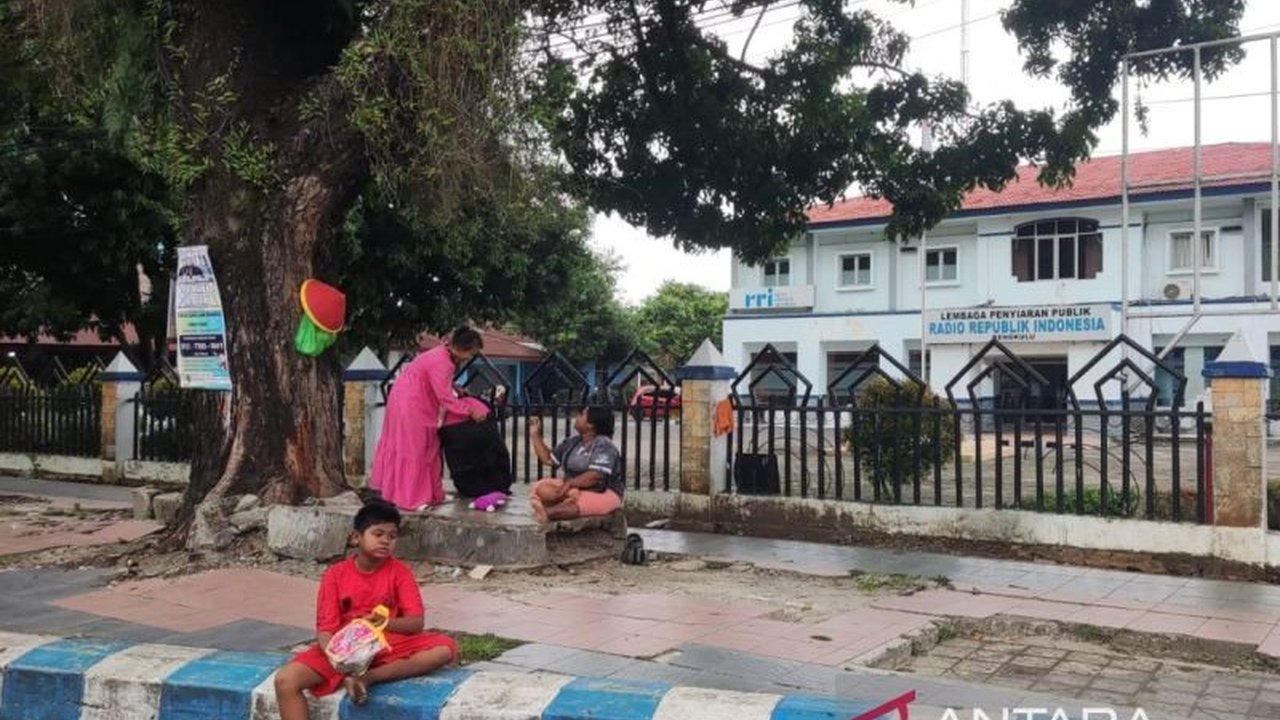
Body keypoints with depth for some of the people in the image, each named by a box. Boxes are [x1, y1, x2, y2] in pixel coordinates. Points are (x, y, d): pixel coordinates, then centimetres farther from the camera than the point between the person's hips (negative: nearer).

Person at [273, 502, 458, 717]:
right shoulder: (335, 574, -4)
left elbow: (416, 622, -8)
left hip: (388, 645, 1)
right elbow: (325, 629, -10)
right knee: (285, 681, -26)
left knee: (446, 648, -25)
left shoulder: (399, 572, -1)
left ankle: (368, 678, -22)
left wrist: (382, 622, -30)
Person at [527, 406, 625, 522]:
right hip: (573, 488, 8)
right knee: (541, 488, -13)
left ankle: (548, 512, -58)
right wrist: (535, 435, 13)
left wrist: (570, 483, -28)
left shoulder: (604, 446, -13)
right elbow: (548, 459, 17)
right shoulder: (572, 442, 11)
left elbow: (595, 476, -25)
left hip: (603, 493, -8)